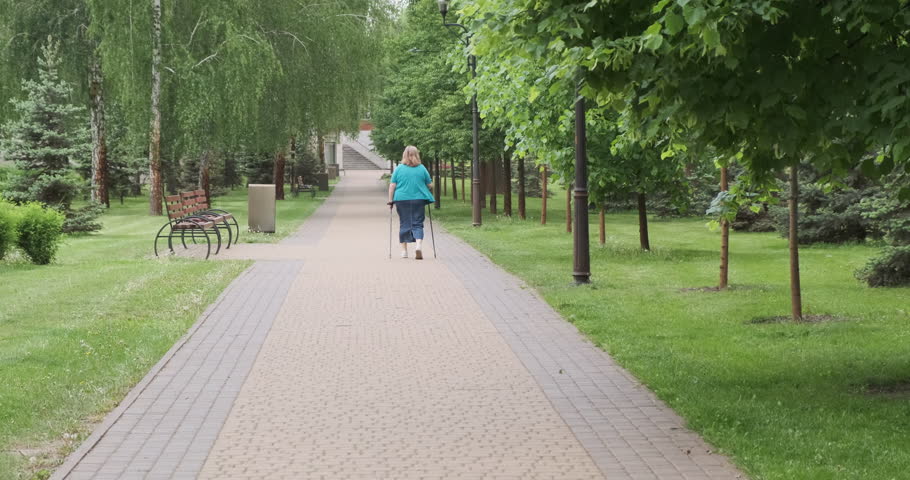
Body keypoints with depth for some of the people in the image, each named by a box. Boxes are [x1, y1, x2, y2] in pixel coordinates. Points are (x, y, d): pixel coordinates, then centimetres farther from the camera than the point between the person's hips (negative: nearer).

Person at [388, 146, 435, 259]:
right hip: (418, 199, 0)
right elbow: (430, 185, 7)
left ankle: (404, 250, 15)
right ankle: (419, 245, -18)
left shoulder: (399, 169, 0)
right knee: (417, 224, 4)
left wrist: (390, 201, 4)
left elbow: (392, 186, -2)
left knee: (404, 224, 10)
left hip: (402, 200, 0)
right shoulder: (422, 168, 1)